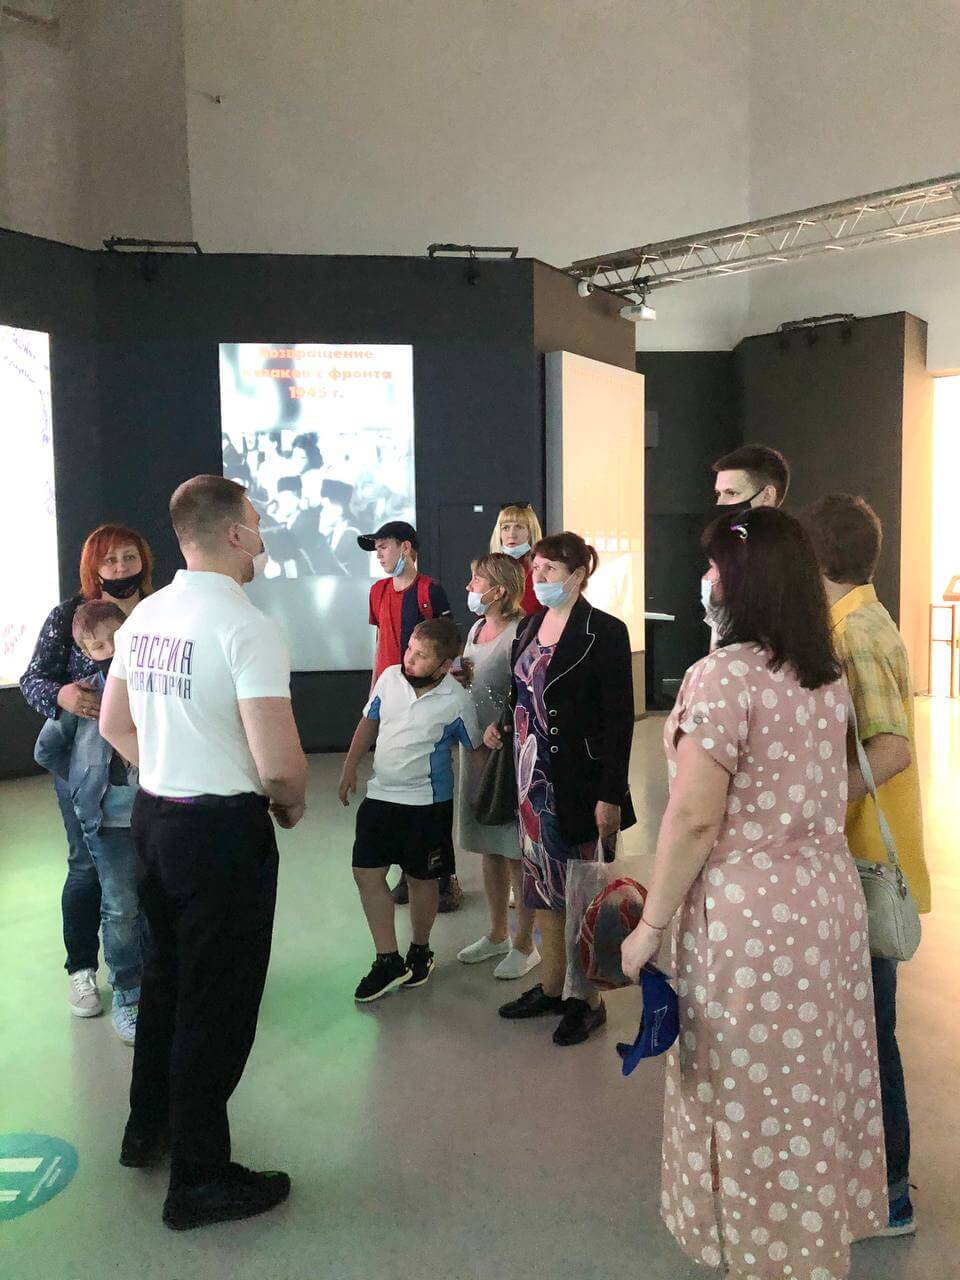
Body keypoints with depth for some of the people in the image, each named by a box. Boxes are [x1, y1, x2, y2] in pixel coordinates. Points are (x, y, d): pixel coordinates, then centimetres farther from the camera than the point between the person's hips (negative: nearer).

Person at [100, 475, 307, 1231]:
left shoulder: (145, 618, 3)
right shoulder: (247, 628, -21)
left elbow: (115, 726, 13)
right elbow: (279, 764, -26)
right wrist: (291, 805, -6)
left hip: (152, 815, 8)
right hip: (223, 829, -8)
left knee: (166, 973, 25)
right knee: (217, 999, 7)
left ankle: (149, 1128, 44)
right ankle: (199, 1177, 24)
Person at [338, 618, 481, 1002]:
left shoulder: (456, 702, -17)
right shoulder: (390, 677, -6)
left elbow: (477, 749, -5)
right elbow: (369, 722, 9)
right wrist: (350, 767, 12)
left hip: (427, 804, -4)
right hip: (380, 795, 5)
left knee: (421, 880, 11)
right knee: (366, 873, 4)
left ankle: (419, 952, 34)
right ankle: (389, 961, 16)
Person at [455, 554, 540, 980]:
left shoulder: (520, 636, -16)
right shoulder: (476, 629, 10)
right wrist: (458, 677, 1)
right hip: (476, 751, 8)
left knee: (516, 853, 4)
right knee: (490, 849, 18)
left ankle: (524, 944, 19)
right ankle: (497, 934, 33)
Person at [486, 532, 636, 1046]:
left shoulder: (604, 632, -12)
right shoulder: (529, 627, 10)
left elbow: (619, 718, -14)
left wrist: (610, 795, -17)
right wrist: (502, 725, 0)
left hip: (578, 782, -7)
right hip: (533, 776, 7)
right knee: (542, 885, 16)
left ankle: (588, 999, 21)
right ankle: (551, 988, 31)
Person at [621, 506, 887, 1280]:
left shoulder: (723, 675, -19)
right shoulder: (829, 676, 7)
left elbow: (694, 819, -20)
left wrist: (650, 926, -12)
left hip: (750, 914, -8)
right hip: (830, 895, 8)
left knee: (754, 1097, 9)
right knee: (812, 1086, 21)